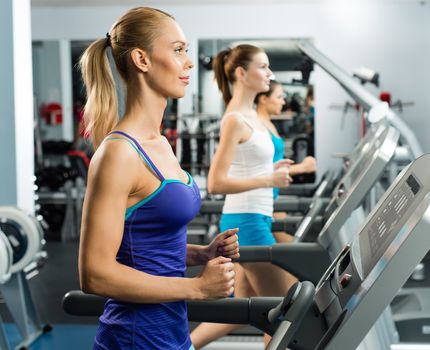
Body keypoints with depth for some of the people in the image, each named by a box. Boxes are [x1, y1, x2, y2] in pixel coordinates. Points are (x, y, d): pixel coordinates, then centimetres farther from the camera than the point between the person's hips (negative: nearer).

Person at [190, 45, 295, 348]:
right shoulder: (235, 119, -15)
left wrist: (271, 169, 9)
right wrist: (268, 180, -21)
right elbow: (216, 183, -21)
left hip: (253, 220, 9)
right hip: (247, 222, -9)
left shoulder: (250, 115, 13)